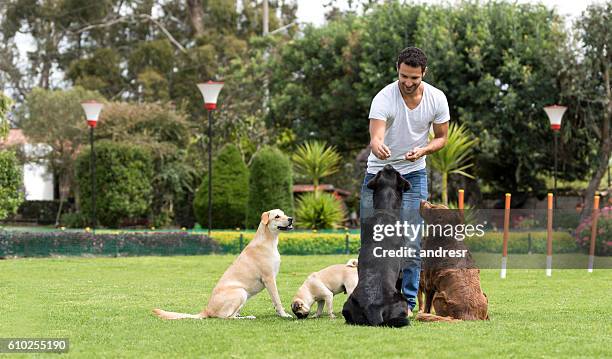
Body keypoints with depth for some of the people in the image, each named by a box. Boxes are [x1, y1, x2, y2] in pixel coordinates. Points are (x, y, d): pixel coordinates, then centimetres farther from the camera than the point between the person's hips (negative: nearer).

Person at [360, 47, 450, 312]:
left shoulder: (437, 99, -11)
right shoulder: (384, 99, -21)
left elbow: (441, 137, 2)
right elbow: (376, 136, -35)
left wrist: (423, 150, -20)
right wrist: (378, 146, -60)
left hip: (413, 174, 1)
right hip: (378, 173, -1)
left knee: (411, 242, -6)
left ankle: (408, 302, 1)